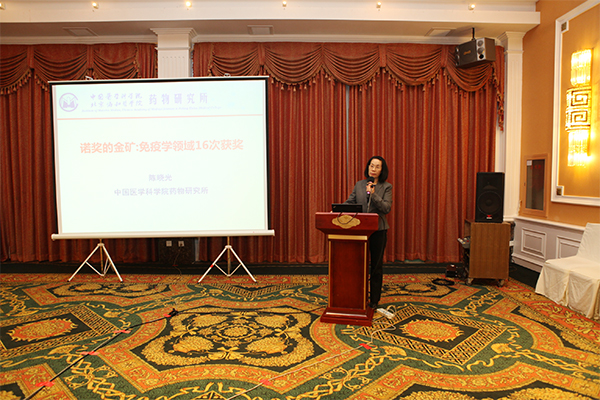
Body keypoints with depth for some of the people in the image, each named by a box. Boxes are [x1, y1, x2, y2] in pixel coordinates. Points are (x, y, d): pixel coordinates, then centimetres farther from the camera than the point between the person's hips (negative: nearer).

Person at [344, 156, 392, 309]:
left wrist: (373, 194, -20)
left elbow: (386, 208, -11)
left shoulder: (386, 187, 0)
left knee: (376, 266, 7)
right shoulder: (359, 185, 9)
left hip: (378, 230, -2)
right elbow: (350, 202, 9)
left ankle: (374, 300, 19)